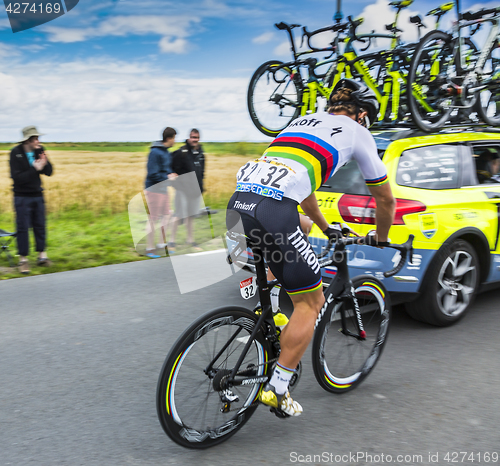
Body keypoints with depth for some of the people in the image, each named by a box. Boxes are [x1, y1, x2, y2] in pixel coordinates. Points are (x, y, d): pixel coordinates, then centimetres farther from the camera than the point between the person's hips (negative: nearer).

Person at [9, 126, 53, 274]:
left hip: (37, 195, 4)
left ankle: (42, 256, 20)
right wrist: (35, 169, -25)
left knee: (40, 226, 9)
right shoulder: (16, 153, -14)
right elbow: (17, 177, -21)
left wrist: (46, 163, -21)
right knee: (23, 228, 0)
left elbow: (49, 172, -1)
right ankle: (23, 260, 9)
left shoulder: (39, 150, -1)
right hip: (22, 196, -4)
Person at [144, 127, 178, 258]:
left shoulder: (167, 153, 10)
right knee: (154, 219, -3)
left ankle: (162, 243, 26)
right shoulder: (155, 152, -18)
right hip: (154, 189, -9)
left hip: (163, 188, 9)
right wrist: (168, 178, -13)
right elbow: (153, 174, -22)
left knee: (166, 215, 14)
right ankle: (149, 248, 7)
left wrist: (171, 174, 3)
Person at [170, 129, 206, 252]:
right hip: (183, 188, -6)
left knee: (191, 215, 13)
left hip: (195, 189, 6)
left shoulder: (200, 153, 10)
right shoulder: (181, 152, -13)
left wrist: (201, 185, 16)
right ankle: (172, 240, 9)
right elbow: (174, 169, -10)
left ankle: (190, 239, 23)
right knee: (179, 215, -3)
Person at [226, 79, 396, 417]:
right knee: (311, 301, 9)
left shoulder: (302, 121, 34)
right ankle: (277, 390, 12)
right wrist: (380, 237, 43)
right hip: (273, 211, -7)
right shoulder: (357, 133, 17)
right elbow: (386, 200, 24)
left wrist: (325, 227, 55)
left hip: (238, 202, 7)